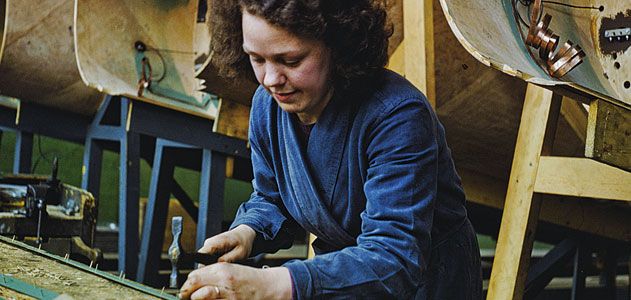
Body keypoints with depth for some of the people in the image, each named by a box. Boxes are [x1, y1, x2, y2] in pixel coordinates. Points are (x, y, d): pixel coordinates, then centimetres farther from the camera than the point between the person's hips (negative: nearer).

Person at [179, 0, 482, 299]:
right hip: (340, 268, 6)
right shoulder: (266, 105, -6)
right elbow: (271, 200, 10)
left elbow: (394, 260, -36)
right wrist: (246, 232, -15)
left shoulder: (398, 117, -28)